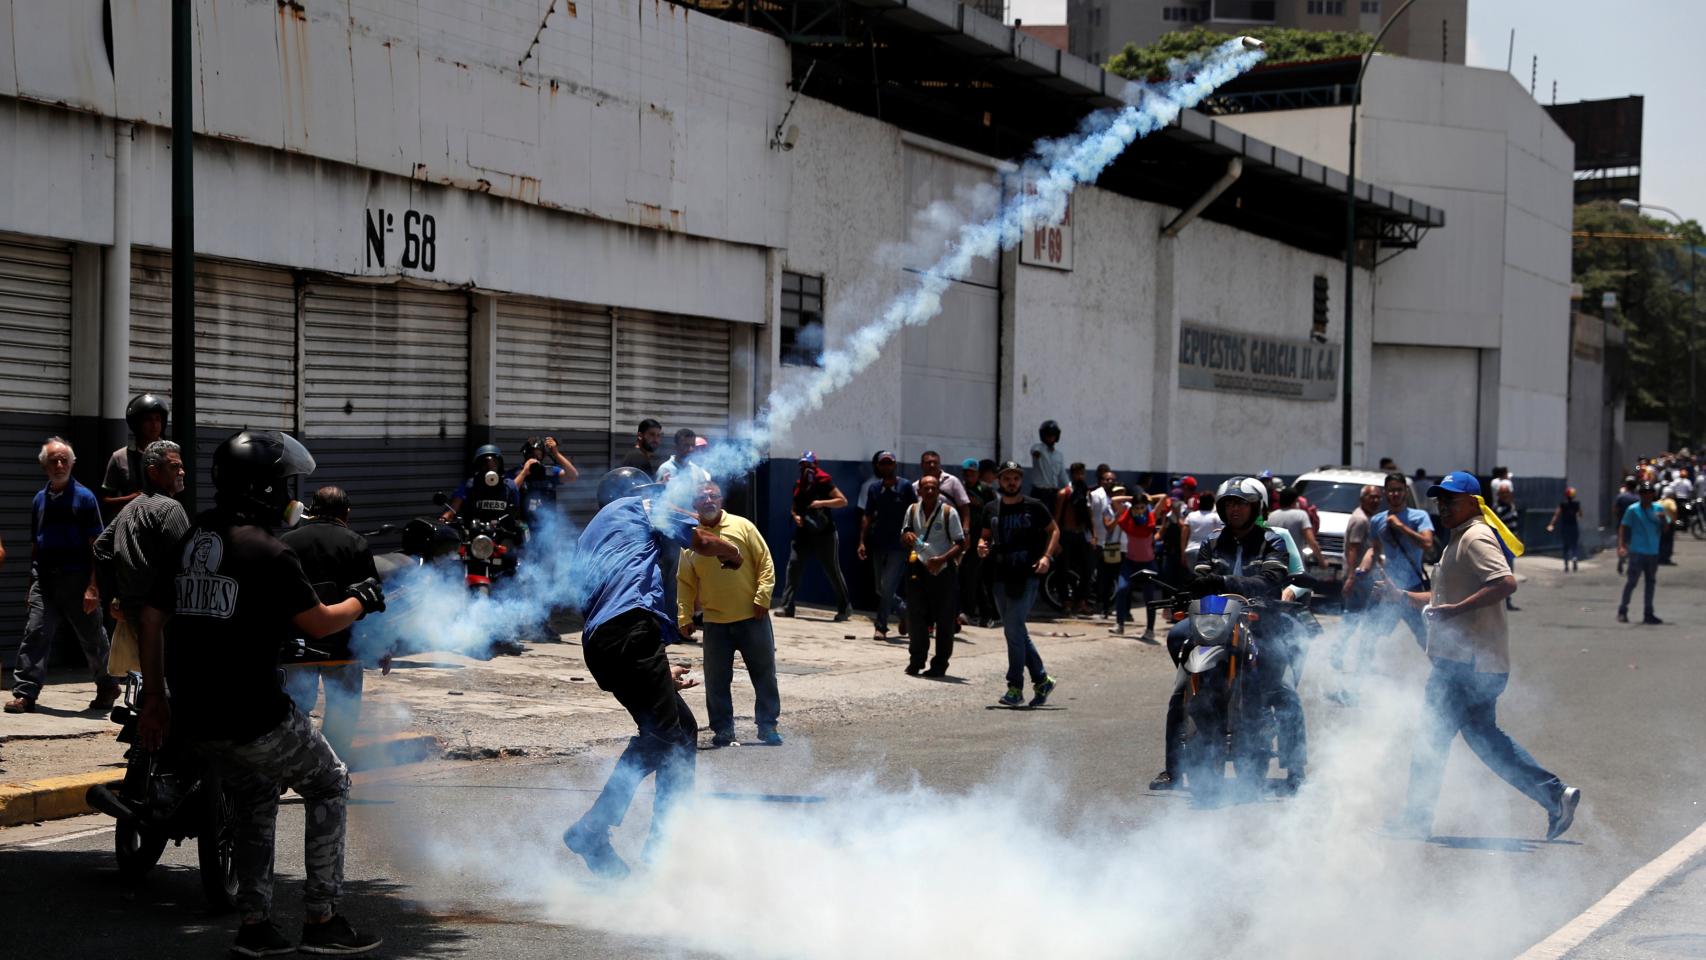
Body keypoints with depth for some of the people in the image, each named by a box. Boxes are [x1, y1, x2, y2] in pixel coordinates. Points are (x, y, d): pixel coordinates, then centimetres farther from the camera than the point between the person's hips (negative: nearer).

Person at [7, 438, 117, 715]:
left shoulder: (84, 498, -4)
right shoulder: (40, 500, 11)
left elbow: (96, 546, -8)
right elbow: (35, 545, 17)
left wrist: (92, 587, -15)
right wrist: (32, 585, 14)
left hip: (76, 580, -4)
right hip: (44, 580, 4)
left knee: (92, 638, 8)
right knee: (35, 633, -8)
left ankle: (107, 688, 25)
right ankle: (24, 693, -9)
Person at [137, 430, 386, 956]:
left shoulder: (189, 542, 11)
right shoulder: (268, 553, -13)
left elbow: (151, 618, 14)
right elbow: (319, 623, -8)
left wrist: (154, 699, 19)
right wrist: (361, 601, 12)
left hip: (196, 715, 7)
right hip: (253, 714, -7)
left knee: (254, 801, 25)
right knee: (328, 784, 11)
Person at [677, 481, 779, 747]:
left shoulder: (742, 526, -2)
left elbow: (765, 563, -1)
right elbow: (685, 583, 7)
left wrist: (762, 598, -9)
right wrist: (684, 617, 0)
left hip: (752, 617, -1)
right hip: (715, 622, 1)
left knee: (764, 674, 5)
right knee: (716, 680, 3)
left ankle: (767, 727, 18)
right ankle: (723, 730, 13)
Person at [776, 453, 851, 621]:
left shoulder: (824, 481, -9)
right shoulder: (798, 485, 10)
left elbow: (843, 501, -13)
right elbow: (794, 507, 22)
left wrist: (822, 503, -23)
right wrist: (795, 516, -1)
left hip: (824, 534, -5)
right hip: (803, 533, 5)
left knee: (833, 571, 1)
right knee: (793, 566, -7)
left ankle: (845, 609, 12)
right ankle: (787, 607, -7)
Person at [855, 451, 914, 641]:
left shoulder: (905, 487, -4)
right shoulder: (874, 488, 8)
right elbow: (867, 516, 10)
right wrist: (862, 541, 3)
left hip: (899, 545, -5)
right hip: (878, 544, 5)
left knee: (887, 588, -10)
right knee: (881, 589, 10)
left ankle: (881, 627, -2)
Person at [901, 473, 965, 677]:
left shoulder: (948, 512, -7)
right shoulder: (913, 510, 6)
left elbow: (961, 544, -7)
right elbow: (904, 538, 17)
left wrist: (942, 559, -21)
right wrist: (906, 537, -7)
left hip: (943, 571, -3)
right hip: (918, 569, 3)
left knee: (944, 621, 1)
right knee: (916, 617, 2)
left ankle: (940, 664, 10)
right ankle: (916, 660, 14)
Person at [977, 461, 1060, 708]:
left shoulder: (1034, 507, -1)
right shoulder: (992, 509, 10)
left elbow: (1054, 530, 8)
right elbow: (985, 536, 22)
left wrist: (1046, 556, -6)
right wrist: (981, 545, -1)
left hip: (1027, 577, -5)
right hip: (1001, 577, 5)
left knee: (1013, 630, -13)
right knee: (1018, 632, 10)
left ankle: (1015, 687, -6)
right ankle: (1042, 680, 23)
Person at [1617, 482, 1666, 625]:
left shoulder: (1658, 509, 6)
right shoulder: (1633, 509, -5)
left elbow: (1665, 529, 7)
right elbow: (1623, 527, -5)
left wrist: (1663, 519, -15)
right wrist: (1621, 546, -16)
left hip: (1653, 552, 5)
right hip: (1637, 552, -5)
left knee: (1650, 582, 10)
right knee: (1631, 581, -5)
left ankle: (1648, 614, 17)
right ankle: (1622, 611, 1)